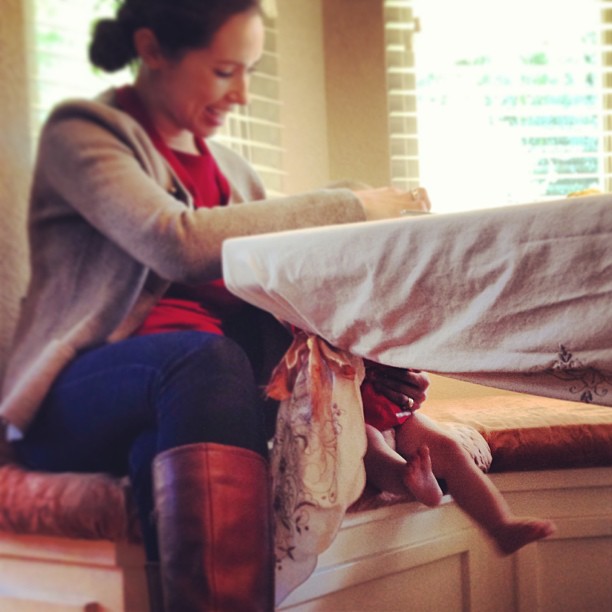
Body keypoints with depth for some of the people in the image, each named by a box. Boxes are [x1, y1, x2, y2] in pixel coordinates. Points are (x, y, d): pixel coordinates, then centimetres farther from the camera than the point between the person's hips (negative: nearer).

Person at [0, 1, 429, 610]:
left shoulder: (230, 170, 22)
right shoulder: (81, 133, 0)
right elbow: (179, 245, -20)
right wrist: (348, 208, -16)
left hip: (181, 401, 6)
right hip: (78, 401, -6)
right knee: (205, 356, -37)